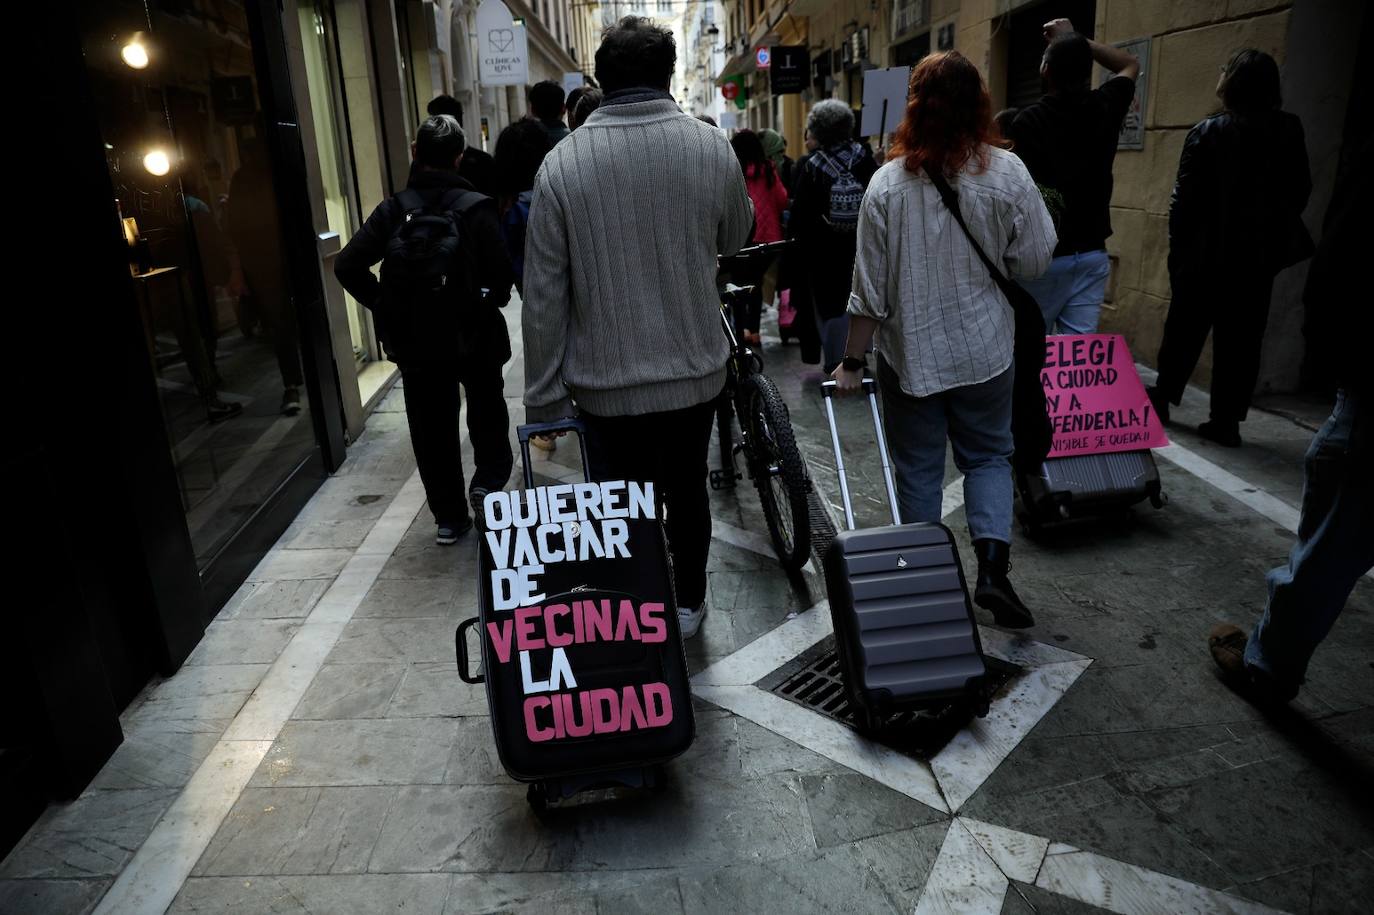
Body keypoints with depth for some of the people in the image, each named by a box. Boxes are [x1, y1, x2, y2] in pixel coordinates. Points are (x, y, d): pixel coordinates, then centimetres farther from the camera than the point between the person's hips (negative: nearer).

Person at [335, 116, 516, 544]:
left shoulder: (393, 210, -3)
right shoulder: (475, 207, -11)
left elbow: (347, 265, -8)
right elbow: (501, 273, -17)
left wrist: (384, 304, 2)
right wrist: (491, 300, 4)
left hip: (415, 340, 2)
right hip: (473, 335, -2)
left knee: (433, 427, 12)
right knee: (487, 411, 23)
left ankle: (448, 516, 18)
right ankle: (488, 479, 10)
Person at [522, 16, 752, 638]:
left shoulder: (562, 164, -11)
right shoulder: (711, 148, -7)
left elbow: (544, 296, -11)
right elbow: (735, 240, 10)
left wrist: (543, 397, -3)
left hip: (607, 383, -2)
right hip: (696, 372, 2)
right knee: (688, 492, 20)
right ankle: (687, 605, 38)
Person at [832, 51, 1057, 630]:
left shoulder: (887, 184, -10)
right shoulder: (1007, 173, -8)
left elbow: (870, 288, -9)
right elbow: (1035, 261, -1)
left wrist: (853, 360, 0)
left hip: (909, 354, -1)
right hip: (984, 349, 1)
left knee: (918, 470, 12)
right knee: (988, 456, 17)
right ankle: (992, 565, 2)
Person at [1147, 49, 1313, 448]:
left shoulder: (1208, 132, -9)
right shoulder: (1290, 131, 0)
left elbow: (1184, 198, -9)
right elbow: (1299, 190, 6)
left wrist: (1177, 250, -1)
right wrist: (1272, 229, 18)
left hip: (1206, 252, -2)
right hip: (1259, 256, 2)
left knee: (1184, 330, 13)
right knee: (1241, 340, 6)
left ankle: (1162, 398, 24)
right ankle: (1227, 422, 7)